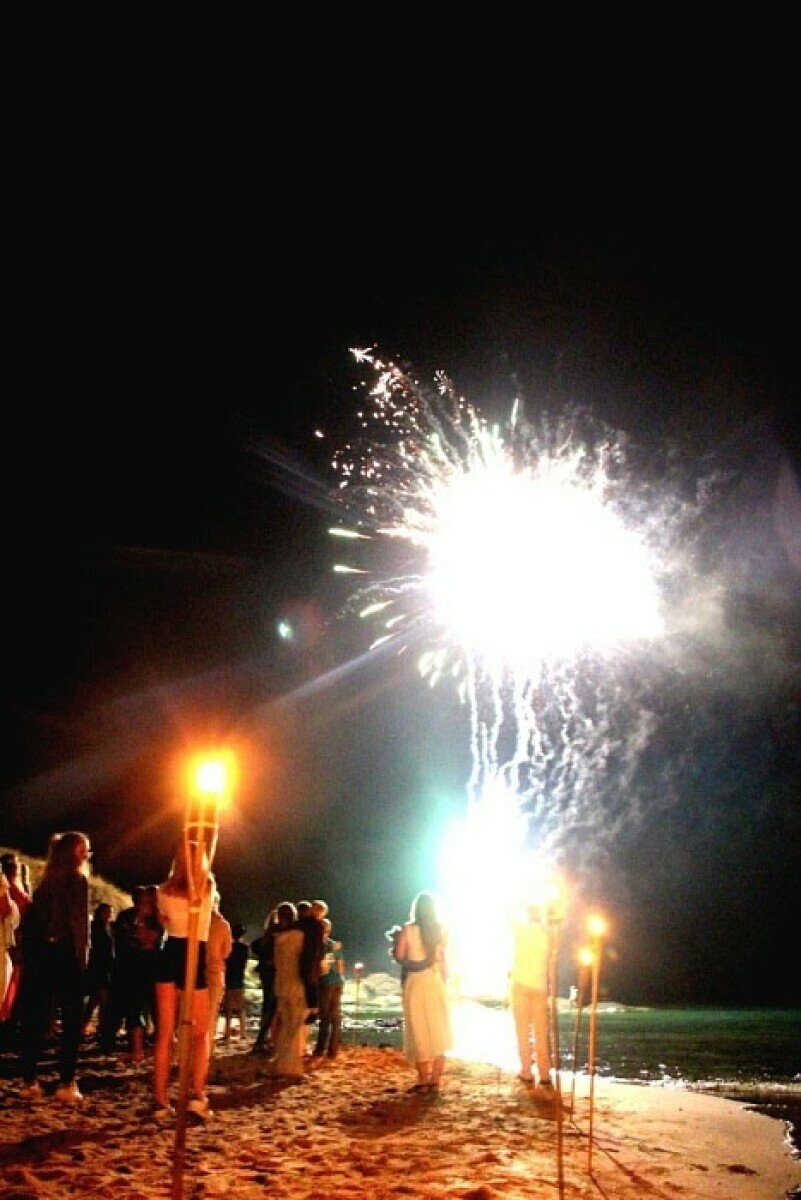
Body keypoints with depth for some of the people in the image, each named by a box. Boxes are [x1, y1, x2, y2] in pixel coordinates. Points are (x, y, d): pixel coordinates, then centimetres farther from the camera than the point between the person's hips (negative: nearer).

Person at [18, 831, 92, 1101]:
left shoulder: (47, 881, 13)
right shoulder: (77, 879, -7)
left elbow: (29, 919, 11)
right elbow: (79, 922, -12)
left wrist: (29, 956, 13)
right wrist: (82, 957, -4)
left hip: (39, 953, 7)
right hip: (66, 954, -6)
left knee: (35, 1019, 8)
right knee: (72, 1020, 1)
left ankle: (29, 1081, 10)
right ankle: (66, 1083, -2)